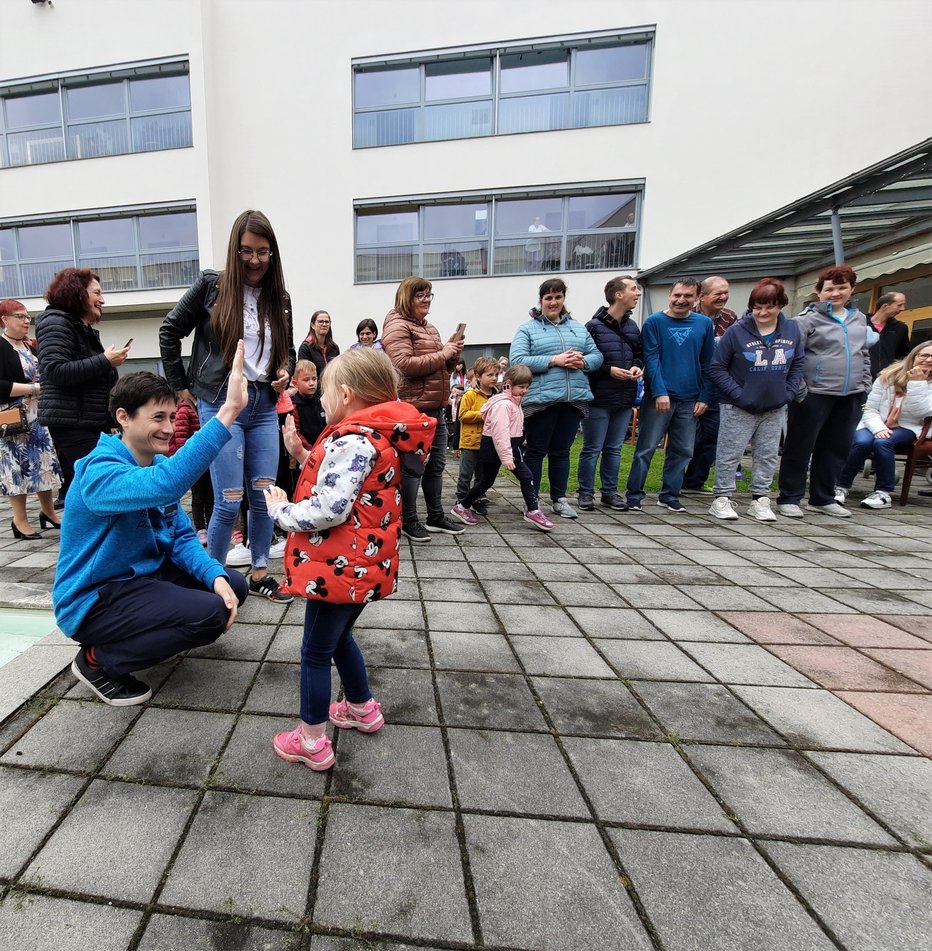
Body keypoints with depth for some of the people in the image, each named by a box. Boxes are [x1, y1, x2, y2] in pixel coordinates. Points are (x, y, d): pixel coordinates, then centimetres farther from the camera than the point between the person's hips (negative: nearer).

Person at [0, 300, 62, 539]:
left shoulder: (31, 347, 14)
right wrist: (34, 388, -19)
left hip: (37, 416, 7)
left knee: (45, 462, 8)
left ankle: (48, 513, 17)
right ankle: (20, 521, 5)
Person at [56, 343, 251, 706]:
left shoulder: (157, 462, 1)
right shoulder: (100, 471, -25)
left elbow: (181, 536, 0)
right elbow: (163, 485, -49)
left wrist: (217, 576, -18)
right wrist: (227, 413, -53)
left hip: (143, 576, 8)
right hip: (94, 599, -8)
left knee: (234, 587, 4)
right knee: (210, 614, -25)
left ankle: (145, 630, 16)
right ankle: (97, 660, -2)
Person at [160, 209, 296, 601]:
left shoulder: (279, 298, 11)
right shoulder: (211, 285, 0)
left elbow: (287, 351, 21)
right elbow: (169, 332, 6)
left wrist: (284, 372, 0)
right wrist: (181, 386, 4)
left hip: (264, 406, 4)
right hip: (221, 404, -4)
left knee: (265, 496, 5)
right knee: (229, 501, -5)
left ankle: (259, 573, 20)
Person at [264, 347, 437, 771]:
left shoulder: (353, 439, -22)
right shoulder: (376, 435, 8)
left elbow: (329, 510, -29)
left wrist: (281, 510, -12)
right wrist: (303, 455, 9)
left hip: (340, 568, -10)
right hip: (361, 566, 10)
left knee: (315, 652, 8)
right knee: (339, 637, 28)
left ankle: (312, 742, 26)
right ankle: (362, 709, 45)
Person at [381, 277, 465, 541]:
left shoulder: (430, 328, 20)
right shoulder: (398, 326, -6)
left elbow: (442, 368, 25)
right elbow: (404, 364, -21)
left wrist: (452, 353, 4)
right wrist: (441, 354, -15)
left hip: (435, 407, 9)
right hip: (412, 407, -9)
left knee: (436, 464, 14)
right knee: (413, 466, -2)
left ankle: (436, 516, 26)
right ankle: (408, 521, 12)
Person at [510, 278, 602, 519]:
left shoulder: (578, 327, 17)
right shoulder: (527, 329, 3)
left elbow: (597, 355, 14)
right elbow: (517, 361, -11)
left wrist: (583, 361, -10)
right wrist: (554, 360, -17)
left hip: (574, 399, 4)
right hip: (540, 400, -4)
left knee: (561, 451, 12)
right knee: (536, 451, 3)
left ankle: (559, 499, 23)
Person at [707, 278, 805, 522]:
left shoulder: (791, 329, 1)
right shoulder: (736, 331, -12)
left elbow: (798, 363, 11)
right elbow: (717, 368, -10)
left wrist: (789, 392, 0)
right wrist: (738, 394, -15)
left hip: (775, 408, 5)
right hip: (739, 408, -5)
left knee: (768, 456, 11)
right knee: (730, 454, 0)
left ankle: (760, 500, 22)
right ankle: (722, 499, 10)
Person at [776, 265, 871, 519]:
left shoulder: (859, 319, 16)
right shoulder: (809, 319, -5)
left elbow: (864, 355, 23)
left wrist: (865, 385, 15)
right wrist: (799, 390, -16)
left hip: (850, 396, 7)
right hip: (815, 394, -7)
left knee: (837, 448, 12)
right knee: (800, 447, 0)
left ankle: (823, 498, 24)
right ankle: (789, 498, 10)